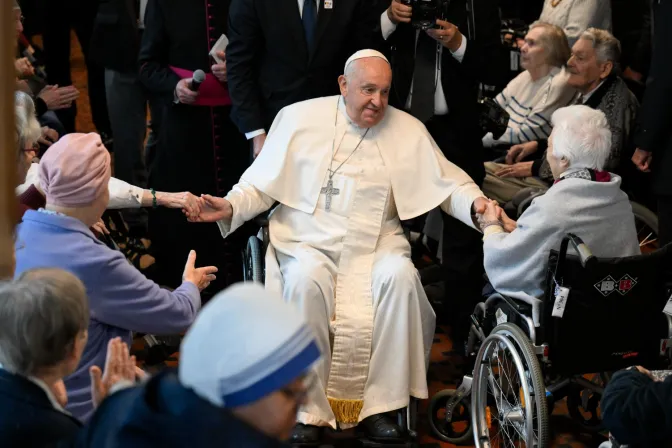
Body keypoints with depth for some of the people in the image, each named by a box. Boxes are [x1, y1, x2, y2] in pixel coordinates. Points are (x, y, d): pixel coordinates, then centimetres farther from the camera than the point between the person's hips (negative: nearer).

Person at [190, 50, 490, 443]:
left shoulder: (408, 130, 9)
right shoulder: (299, 118, 5)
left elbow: (448, 182, 10)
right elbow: (262, 183, 8)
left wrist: (475, 202, -11)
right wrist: (230, 207, -11)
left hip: (377, 243, 2)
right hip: (309, 239, -1)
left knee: (400, 277, -31)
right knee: (307, 280, -35)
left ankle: (380, 403, -20)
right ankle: (309, 408, -23)